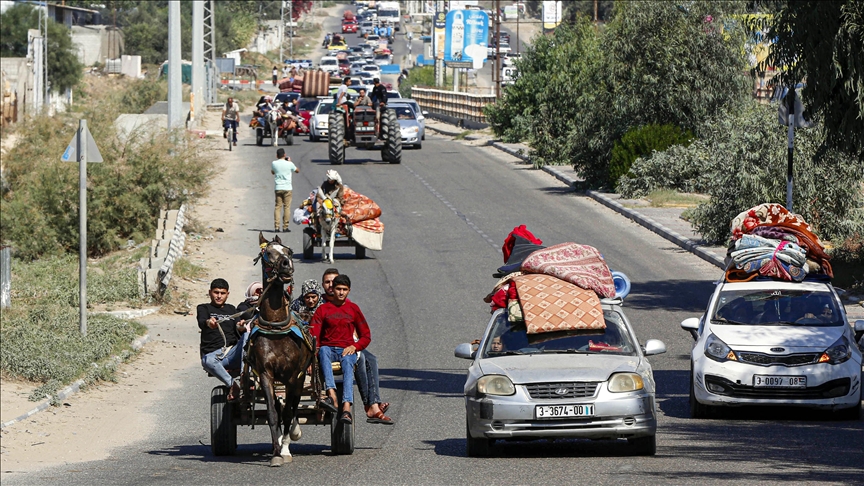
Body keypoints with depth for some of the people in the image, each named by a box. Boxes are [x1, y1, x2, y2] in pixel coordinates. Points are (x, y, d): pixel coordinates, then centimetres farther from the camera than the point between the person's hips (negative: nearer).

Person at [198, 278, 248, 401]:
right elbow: (201, 322, -10)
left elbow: (239, 332, 12)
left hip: (234, 353, 3)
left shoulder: (231, 309, 25)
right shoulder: (204, 308, 14)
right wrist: (208, 322, -36)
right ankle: (233, 385, -39)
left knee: (248, 335, -27)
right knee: (207, 361, -39)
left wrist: (241, 327, -14)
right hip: (214, 353, -3)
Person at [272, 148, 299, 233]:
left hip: (278, 188, 2)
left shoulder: (274, 163, -2)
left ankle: (276, 227, -1)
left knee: (278, 207, 6)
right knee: (287, 207, 3)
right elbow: (297, 171, 11)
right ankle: (285, 227, 0)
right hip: (287, 188, -2)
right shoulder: (289, 164, -7)